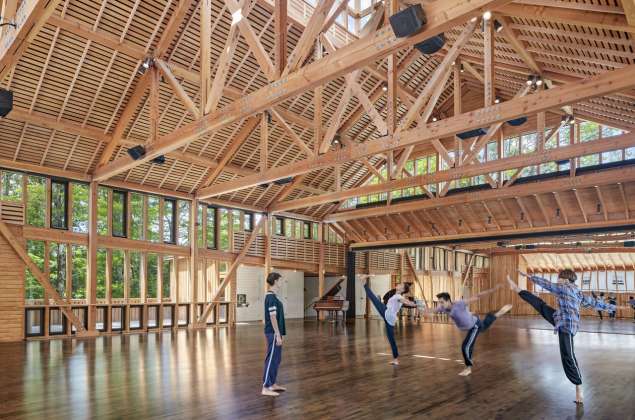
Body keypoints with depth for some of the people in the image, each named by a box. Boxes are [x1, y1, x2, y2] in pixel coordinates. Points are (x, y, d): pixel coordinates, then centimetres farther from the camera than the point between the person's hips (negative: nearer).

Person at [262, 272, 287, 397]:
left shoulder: (271, 296, 13)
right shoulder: (271, 297, -18)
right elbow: (272, 317, -21)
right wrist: (278, 335, -19)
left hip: (274, 332, 10)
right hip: (273, 333, -10)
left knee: (276, 359, 16)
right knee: (271, 359, -4)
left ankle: (273, 384, 25)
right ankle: (266, 387, 2)